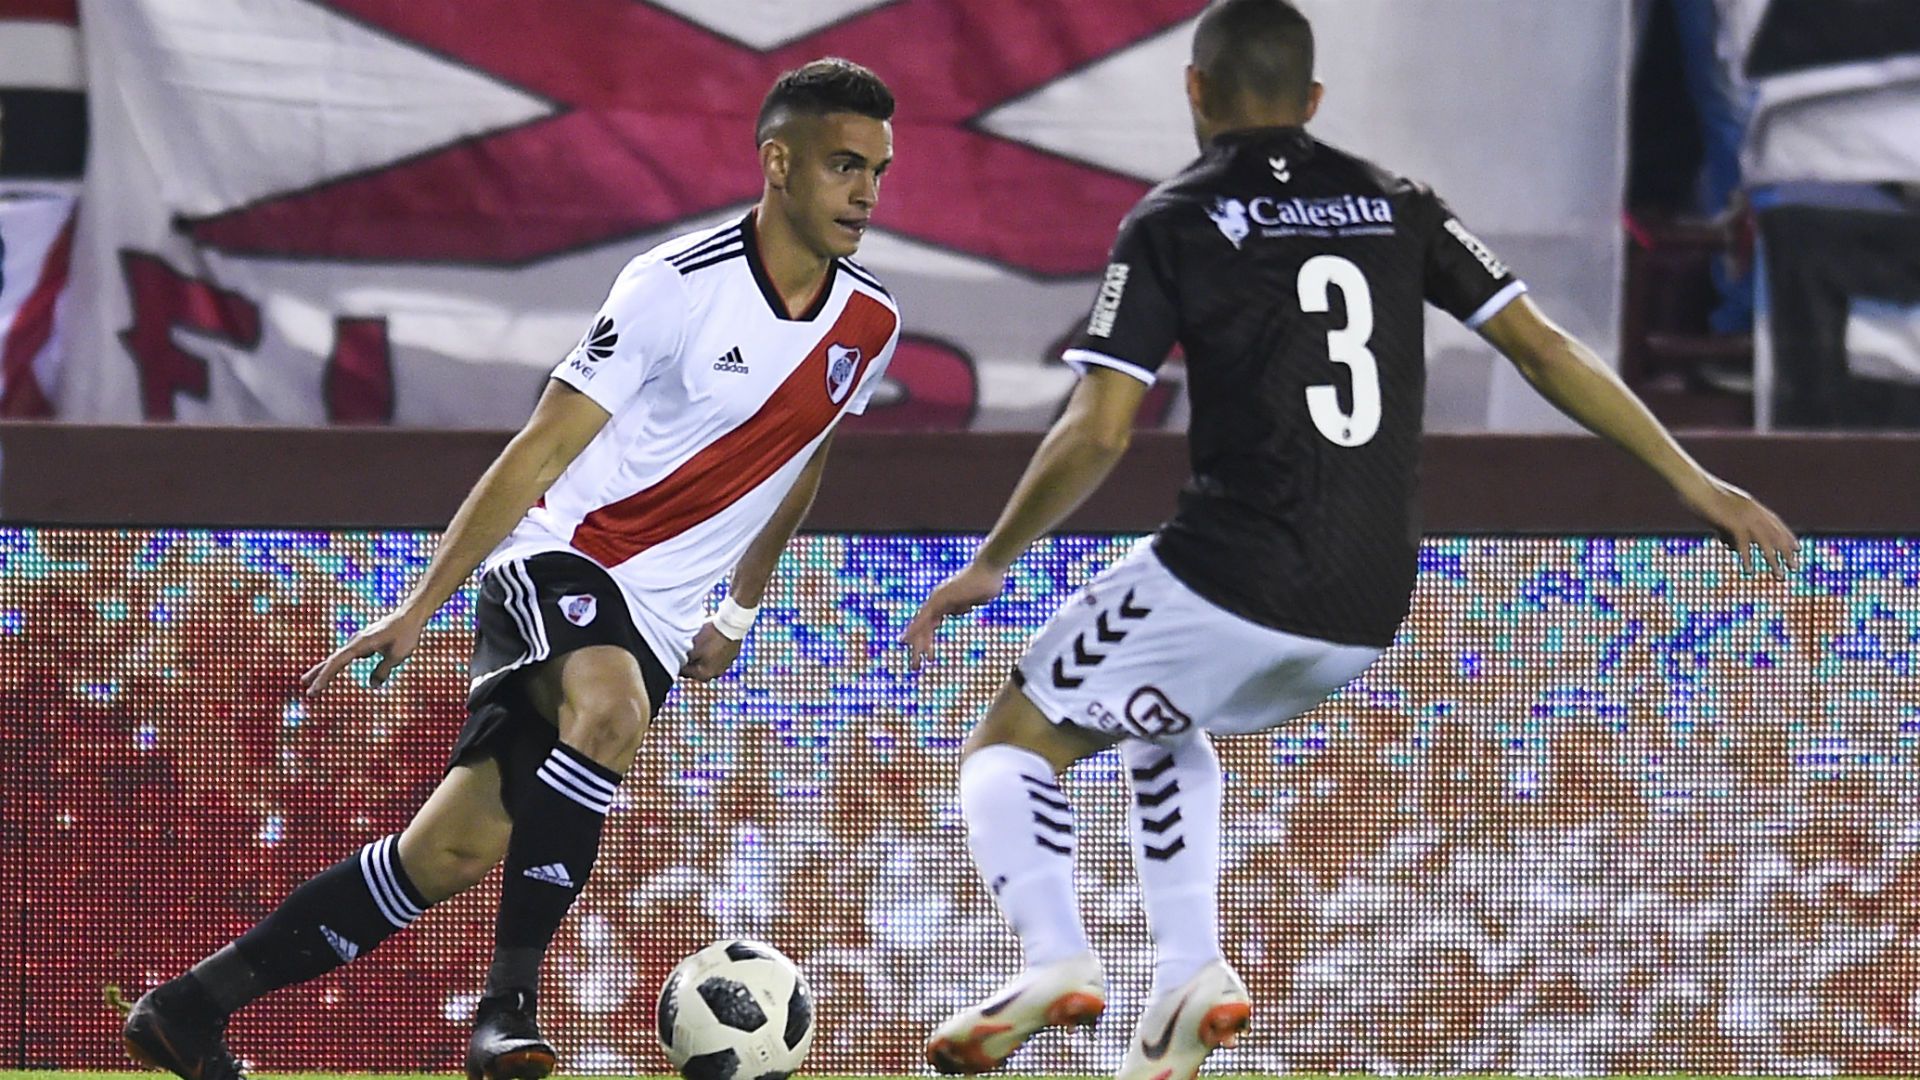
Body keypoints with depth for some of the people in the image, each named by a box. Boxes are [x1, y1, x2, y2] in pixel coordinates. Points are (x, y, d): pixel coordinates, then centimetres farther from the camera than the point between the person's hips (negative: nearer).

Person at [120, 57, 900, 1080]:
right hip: (560, 562, -5)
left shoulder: (869, 327, 3)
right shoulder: (677, 286, -15)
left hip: (656, 623, 5)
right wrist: (418, 608, -13)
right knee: (607, 708, -40)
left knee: (449, 853, -3)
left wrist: (739, 611, 28)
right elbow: (540, 451, -12)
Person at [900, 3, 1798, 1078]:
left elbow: (1096, 434, -8)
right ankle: (1192, 975, 16)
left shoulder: (1172, 223, -1)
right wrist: (1695, 482, 15)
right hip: (1369, 617, 6)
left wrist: (990, 564, 5)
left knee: (1010, 743, 9)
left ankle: (1054, 959, -18)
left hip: (1232, 579, -6)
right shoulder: (1394, 204, 12)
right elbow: (1545, 348, 10)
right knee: (1164, 723, 33)